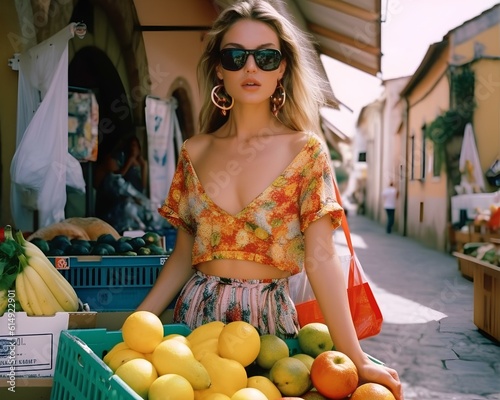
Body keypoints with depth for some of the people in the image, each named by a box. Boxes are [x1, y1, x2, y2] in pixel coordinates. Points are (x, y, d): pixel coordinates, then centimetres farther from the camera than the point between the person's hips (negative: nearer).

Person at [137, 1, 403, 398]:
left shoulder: (305, 150, -7)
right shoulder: (195, 152, 3)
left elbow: (320, 258, -12)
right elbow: (183, 254, 6)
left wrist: (357, 358, -18)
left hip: (268, 316, -2)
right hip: (196, 310, 3)